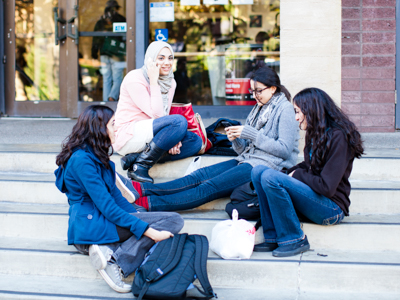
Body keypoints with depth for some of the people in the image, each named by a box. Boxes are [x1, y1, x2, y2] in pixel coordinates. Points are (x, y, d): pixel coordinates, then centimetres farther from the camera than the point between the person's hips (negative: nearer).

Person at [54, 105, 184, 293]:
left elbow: (114, 194, 20)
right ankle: (116, 260, -26)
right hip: (92, 226, -10)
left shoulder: (96, 155, 15)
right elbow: (107, 207, -20)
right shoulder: (82, 160, -16)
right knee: (173, 220, -15)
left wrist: (137, 215, 7)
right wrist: (149, 231, -22)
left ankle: (110, 251, -18)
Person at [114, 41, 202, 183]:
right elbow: (156, 114, -19)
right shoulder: (135, 79, -14)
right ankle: (140, 166, -21)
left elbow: (163, 115, 9)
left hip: (146, 137, 8)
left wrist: (171, 139, -11)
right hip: (128, 137, -8)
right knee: (179, 121, -27)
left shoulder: (170, 83, 10)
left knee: (195, 141, -9)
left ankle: (135, 158, -14)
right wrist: (154, 82, -21)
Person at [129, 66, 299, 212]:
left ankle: (147, 203, -34)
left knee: (211, 187, -22)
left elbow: (285, 150, -15)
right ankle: (142, 190, -26)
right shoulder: (259, 109, 20)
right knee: (200, 176, -13)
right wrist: (235, 139, -7)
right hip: (247, 160, 8)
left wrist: (249, 134, -15)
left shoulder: (285, 110, -5)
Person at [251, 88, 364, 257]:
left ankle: (294, 240, -14)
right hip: (315, 198, 9)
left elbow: (327, 186, -21)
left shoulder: (338, 137, -15)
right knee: (258, 172, -5)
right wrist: (291, 172, 2)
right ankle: (274, 237, -8)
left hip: (332, 209, -9)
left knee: (270, 178, -25)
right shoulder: (315, 134, 11)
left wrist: (297, 175, -8)